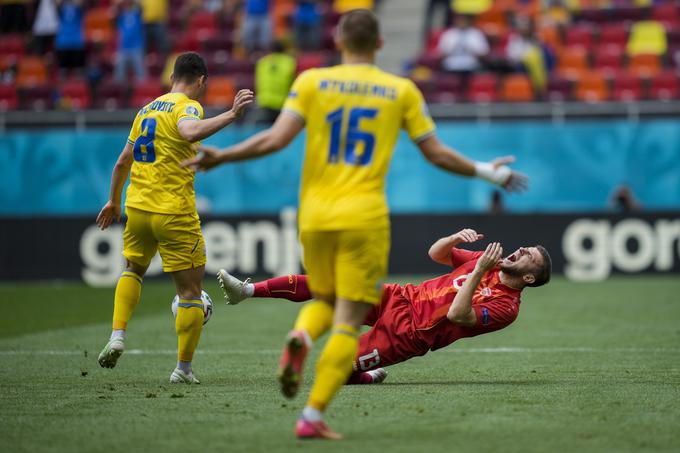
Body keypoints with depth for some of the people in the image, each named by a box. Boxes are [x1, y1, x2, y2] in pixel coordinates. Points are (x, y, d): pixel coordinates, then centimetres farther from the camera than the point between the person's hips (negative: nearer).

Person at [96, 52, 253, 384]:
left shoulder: (147, 109, 15)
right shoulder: (187, 106, -7)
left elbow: (123, 162, 21)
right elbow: (190, 132, -33)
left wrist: (114, 201, 33)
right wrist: (231, 115, -36)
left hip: (137, 207, 7)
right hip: (174, 213, -7)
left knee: (133, 270, 31)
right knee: (191, 292, 3)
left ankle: (117, 336, 14)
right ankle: (183, 369, 4)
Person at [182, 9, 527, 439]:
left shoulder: (312, 81, 3)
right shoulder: (402, 90, 4)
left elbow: (277, 139, -6)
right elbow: (437, 153, 6)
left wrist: (219, 157, 3)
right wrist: (486, 171, 20)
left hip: (314, 215, 2)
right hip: (365, 218, -2)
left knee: (323, 299, 23)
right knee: (348, 323, 2)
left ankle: (300, 338, -11)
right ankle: (313, 416, -8)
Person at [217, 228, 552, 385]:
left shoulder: (507, 306, -11)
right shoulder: (487, 260, 11)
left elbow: (457, 315, -25)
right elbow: (436, 253, 18)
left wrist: (478, 273, -25)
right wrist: (457, 237, -2)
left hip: (408, 333, -7)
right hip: (399, 298, 7)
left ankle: (369, 376, 12)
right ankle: (248, 290, -6)